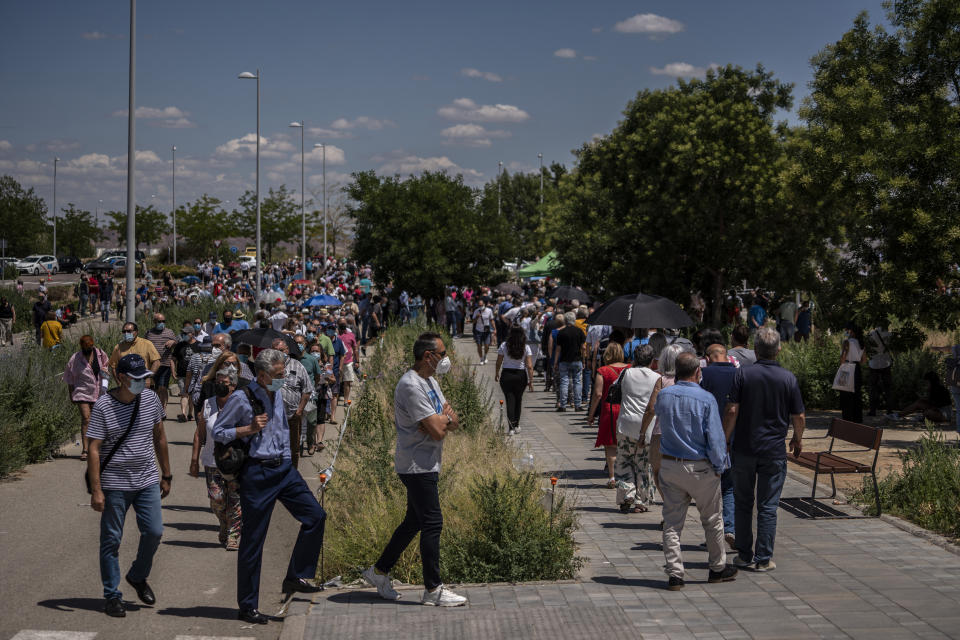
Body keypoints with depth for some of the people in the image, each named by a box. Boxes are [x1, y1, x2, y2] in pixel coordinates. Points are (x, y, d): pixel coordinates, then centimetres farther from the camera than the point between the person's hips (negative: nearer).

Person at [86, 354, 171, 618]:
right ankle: (112, 596, 15)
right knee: (111, 540, 3)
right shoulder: (103, 406, -12)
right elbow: (94, 449, -11)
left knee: (154, 532, -1)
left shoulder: (150, 399, 2)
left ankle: (138, 577, 25)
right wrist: (96, 490, -15)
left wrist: (166, 475, 16)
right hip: (114, 484, -4)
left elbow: (159, 437, 14)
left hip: (147, 481, 4)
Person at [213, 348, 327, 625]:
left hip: (284, 468, 7)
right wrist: (250, 429, -16)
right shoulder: (241, 398, -10)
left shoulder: (277, 395, 11)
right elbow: (218, 431, -6)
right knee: (252, 540, 0)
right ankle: (247, 606, 10)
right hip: (257, 473, -6)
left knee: (315, 515, -7)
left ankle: (295, 577, 5)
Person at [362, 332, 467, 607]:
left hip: (426, 465, 10)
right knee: (432, 523, -7)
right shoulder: (410, 386, -20)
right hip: (417, 466, -10)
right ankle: (433, 589, -1)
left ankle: (379, 571, 26)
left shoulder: (430, 381, 14)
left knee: (414, 522, 15)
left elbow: (454, 422, 10)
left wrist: (440, 420, -11)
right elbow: (438, 431, -23)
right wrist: (445, 418, -2)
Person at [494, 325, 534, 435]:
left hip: (506, 375, -1)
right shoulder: (526, 348, -7)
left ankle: (511, 427, -8)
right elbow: (529, 366, -9)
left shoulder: (504, 346, -7)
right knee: (518, 400, 19)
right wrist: (531, 381, -3)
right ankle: (516, 425, 27)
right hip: (521, 375, 1)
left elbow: (498, 362, 2)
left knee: (510, 400, 1)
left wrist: (497, 373, 19)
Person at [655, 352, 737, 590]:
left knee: (672, 522, 7)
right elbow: (715, 437, -13)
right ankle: (717, 568, 26)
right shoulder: (705, 398, -14)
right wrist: (719, 467, -3)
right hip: (700, 468, -3)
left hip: (669, 465, 3)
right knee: (712, 520, 14)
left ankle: (674, 573, 4)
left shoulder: (663, 396, -1)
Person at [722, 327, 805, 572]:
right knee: (768, 506, 4)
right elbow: (799, 417, 0)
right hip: (774, 450, 0)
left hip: (744, 448, 0)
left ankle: (744, 555, 16)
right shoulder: (788, 378, -3)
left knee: (743, 503, 11)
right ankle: (763, 559, 4)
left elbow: (732, 411, -9)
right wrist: (798, 439, 18)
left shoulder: (743, 374, -5)